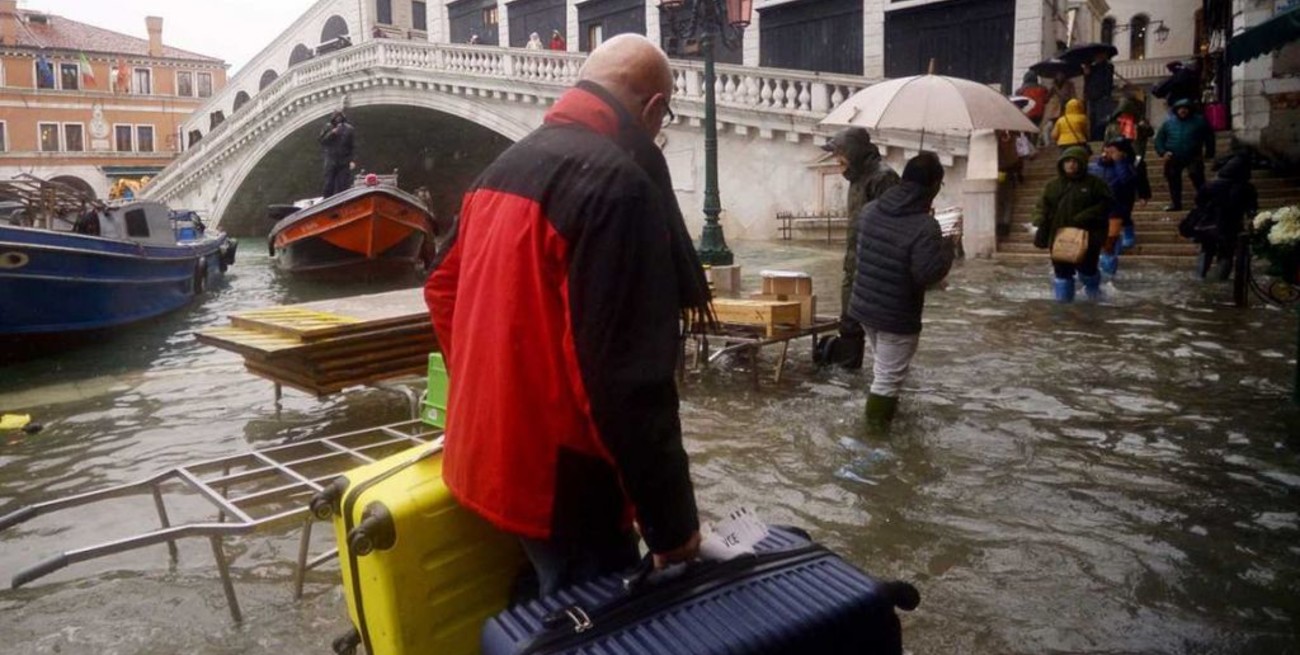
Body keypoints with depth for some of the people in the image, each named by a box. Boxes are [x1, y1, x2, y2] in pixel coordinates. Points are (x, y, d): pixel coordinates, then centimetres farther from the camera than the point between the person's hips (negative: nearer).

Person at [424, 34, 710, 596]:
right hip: (556, 478, -9)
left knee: (547, 614, 25)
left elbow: (442, 288, 19)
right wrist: (671, 522, -17)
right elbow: (628, 377, -25)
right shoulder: (620, 182, -21)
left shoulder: (505, 166, 9)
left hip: (487, 455, 9)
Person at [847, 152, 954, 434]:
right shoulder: (925, 227, -24)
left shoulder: (869, 210, -1)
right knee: (889, 374, 10)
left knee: (881, 365, 29)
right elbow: (928, 275, -26)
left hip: (864, 305, 8)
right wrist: (948, 247, -8)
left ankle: (885, 407, 46)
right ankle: (877, 421, 22)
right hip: (897, 315, -8)